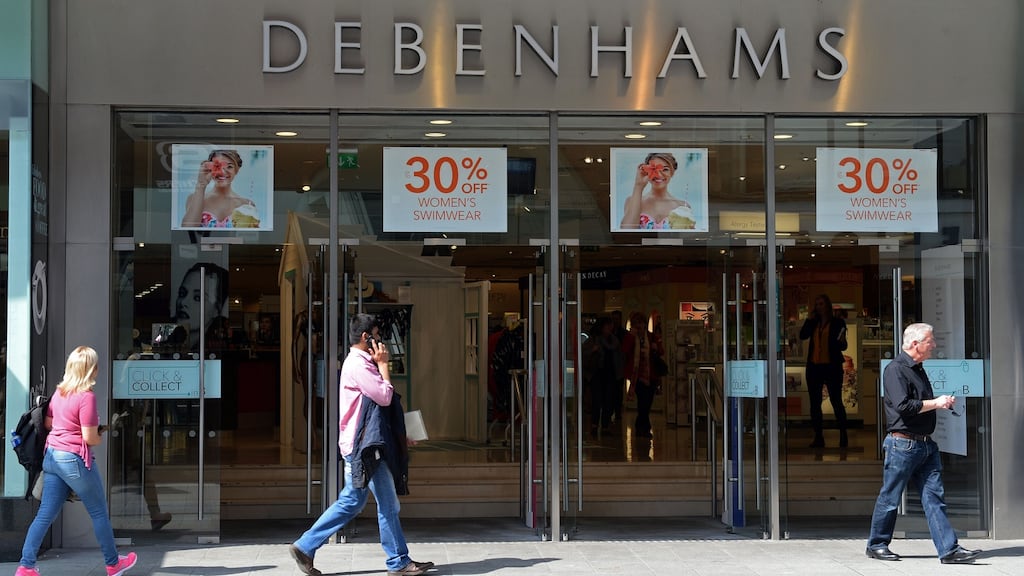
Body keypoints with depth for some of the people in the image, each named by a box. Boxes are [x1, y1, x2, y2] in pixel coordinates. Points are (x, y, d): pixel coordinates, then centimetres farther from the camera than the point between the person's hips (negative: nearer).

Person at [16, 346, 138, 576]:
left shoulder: (59, 392, 7)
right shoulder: (86, 396, -17)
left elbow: (48, 422, 18)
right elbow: (89, 438, -17)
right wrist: (100, 437, 4)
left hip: (52, 456, 8)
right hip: (75, 459, -7)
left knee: (45, 513, 8)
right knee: (99, 513, 8)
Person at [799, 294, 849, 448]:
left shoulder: (838, 323, 0)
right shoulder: (813, 323, 12)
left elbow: (843, 347, 0)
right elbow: (803, 335, -1)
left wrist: (842, 341, -22)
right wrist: (809, 318, -3)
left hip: (832, 367, -5)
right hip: (814, 366, 5)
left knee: (836, 401, -4)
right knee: (815, 403, 5)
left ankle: (844, 436, 2)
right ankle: (818, 437, 10)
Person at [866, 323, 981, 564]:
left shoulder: (918, 369, 18)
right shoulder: (895, 369, -12)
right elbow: (903, 406, -22)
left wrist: (942, 402, 10)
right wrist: (936, 403, -13)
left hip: (926, 444, 8)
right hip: (903, 443, -8)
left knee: (934, 498, 2)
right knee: (890, 498, 3)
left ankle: (949, 549, -1)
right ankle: (877, 545, 15)